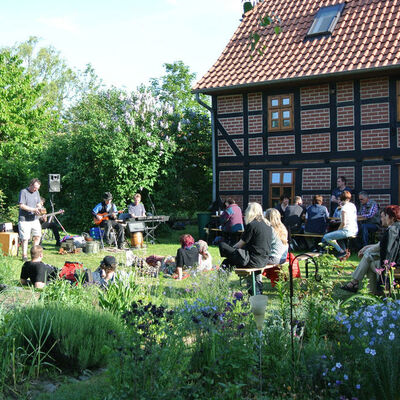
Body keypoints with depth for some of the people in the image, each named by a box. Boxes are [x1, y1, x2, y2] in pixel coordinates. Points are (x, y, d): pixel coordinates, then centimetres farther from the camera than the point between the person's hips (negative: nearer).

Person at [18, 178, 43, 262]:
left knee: (37, 236, 6)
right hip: (24, 219, -6)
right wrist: (33, 209, -21)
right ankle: (24, 255, 8)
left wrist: (39, 209, -7)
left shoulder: (36, 192, 11)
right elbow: (22, 206, -15)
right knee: (25, 238, -4)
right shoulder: (23, 192, -9)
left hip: (34, 218, 6)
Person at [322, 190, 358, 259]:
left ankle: (342, 251, -7)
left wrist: (338, 230, -2)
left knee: (326, 237, -8)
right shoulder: (353, 205, 11)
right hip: (355, 231, 9)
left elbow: (343, 223, -17)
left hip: (347, 231, -9)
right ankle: (345, 251, 21)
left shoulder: (344, 207, -13)